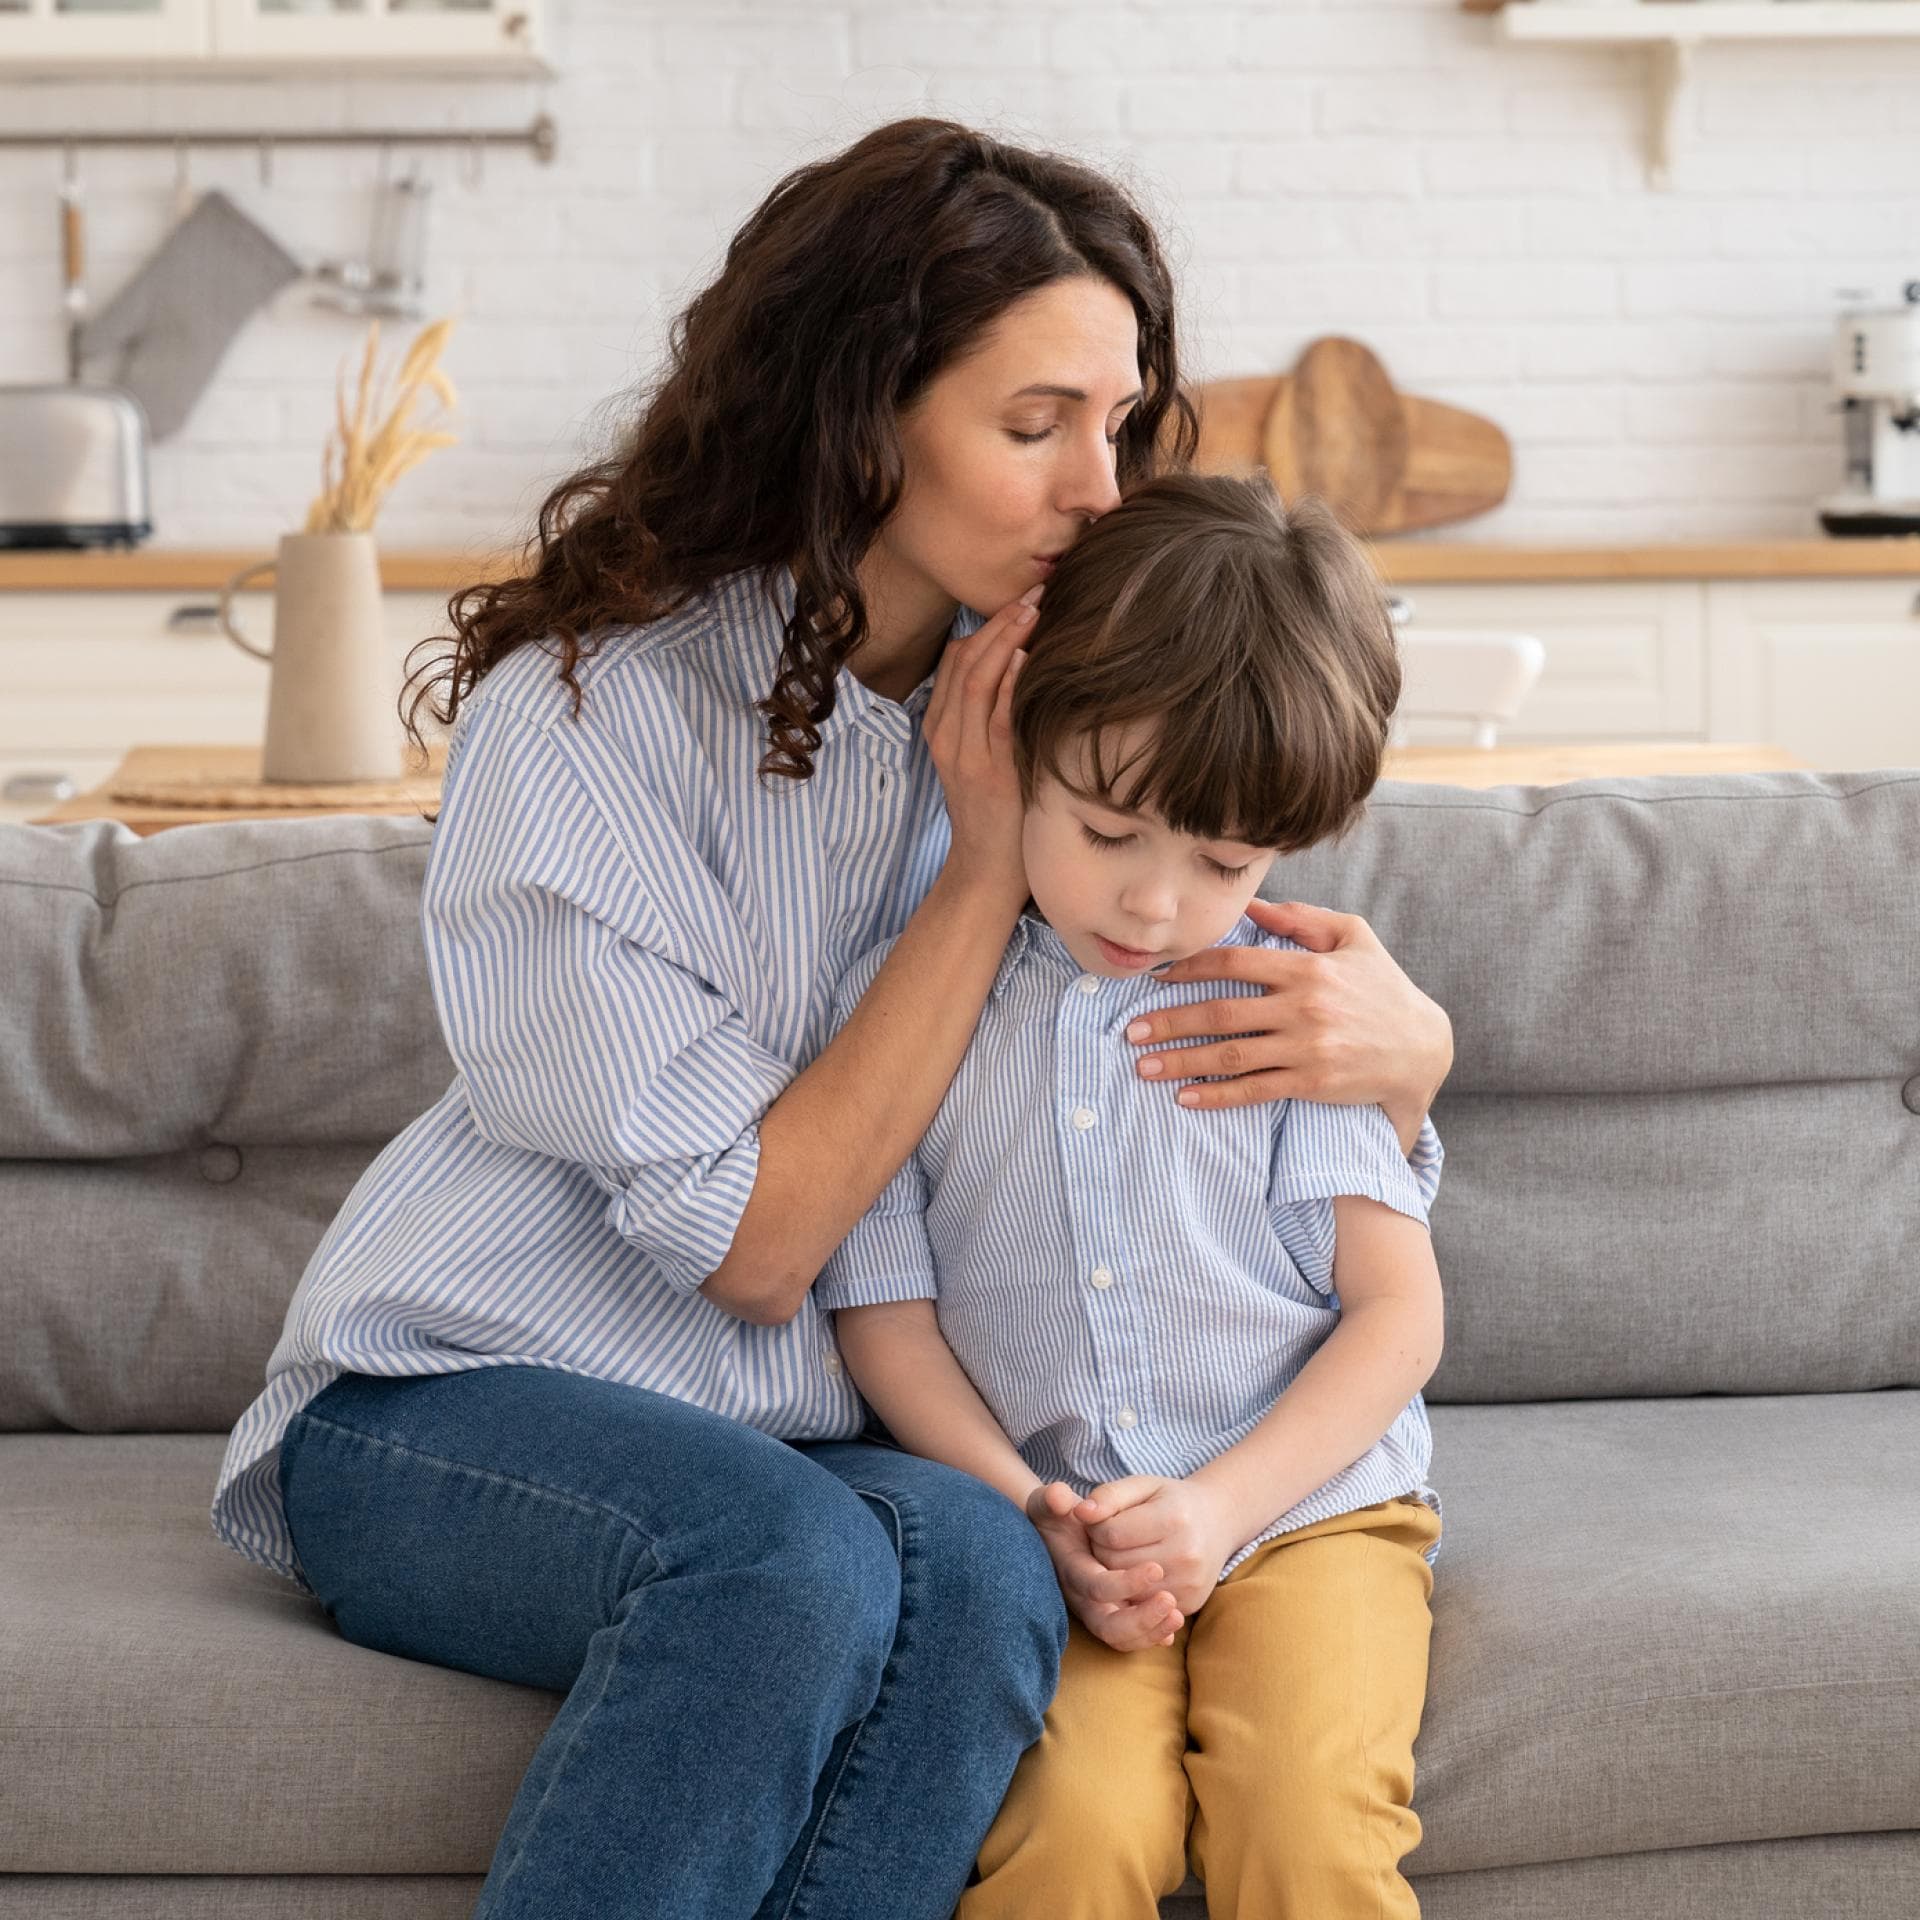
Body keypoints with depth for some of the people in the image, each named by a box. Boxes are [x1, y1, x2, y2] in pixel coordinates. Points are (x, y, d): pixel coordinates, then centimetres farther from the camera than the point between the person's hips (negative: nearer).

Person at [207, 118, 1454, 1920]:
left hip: (825, 1435, 4)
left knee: (978, 1569, -31)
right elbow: (751, 1236, -16)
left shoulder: (1055, 710, 4)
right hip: (461, 1407, -4)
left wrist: (1399, 1040, -18)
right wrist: (987, 860, -16)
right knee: (788, 1556, -36)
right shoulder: (585, 709, -13)